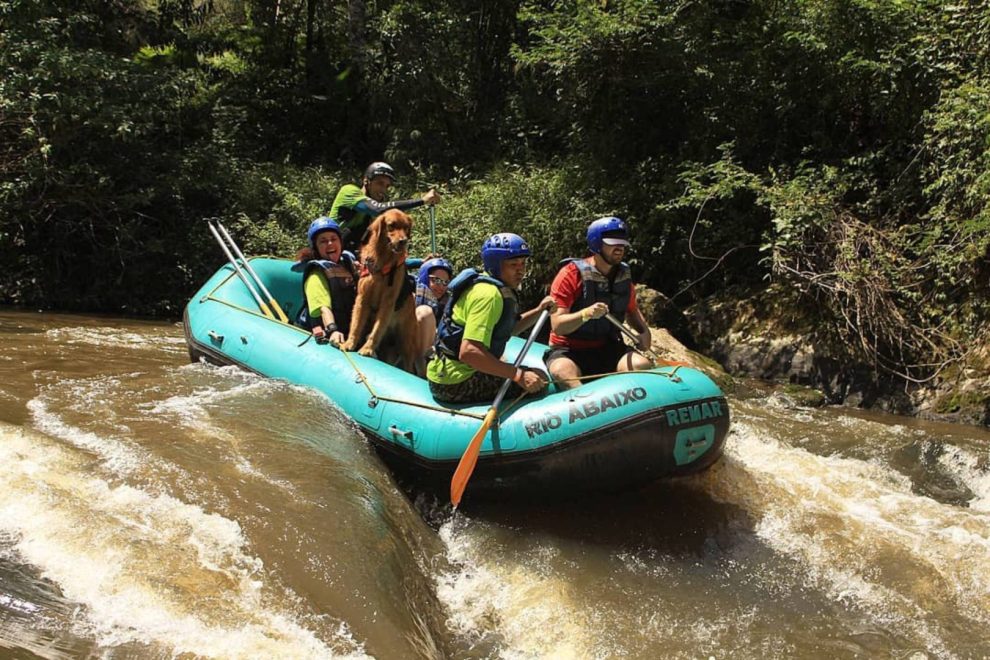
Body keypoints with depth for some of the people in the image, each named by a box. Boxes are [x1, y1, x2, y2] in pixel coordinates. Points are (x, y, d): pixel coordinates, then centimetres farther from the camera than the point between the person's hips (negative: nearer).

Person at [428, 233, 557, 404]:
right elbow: (468, 352, -29)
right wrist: (518, 375, -28)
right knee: (539, 379, -11)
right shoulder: (488, 294, -19)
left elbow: (509, 328, 23)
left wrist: (539, 311, 9)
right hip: (456, 384, -11)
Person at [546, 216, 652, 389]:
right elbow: (557, 326, -16)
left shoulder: (624, 276, 8)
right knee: (563, 371, -39)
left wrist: (644, 331, 5)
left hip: (608, 349, 5)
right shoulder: (571, 274, -10)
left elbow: (632, 310, 27)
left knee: (642, 366, -26)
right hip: (568, 351, -5)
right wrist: (585, 314, -34)